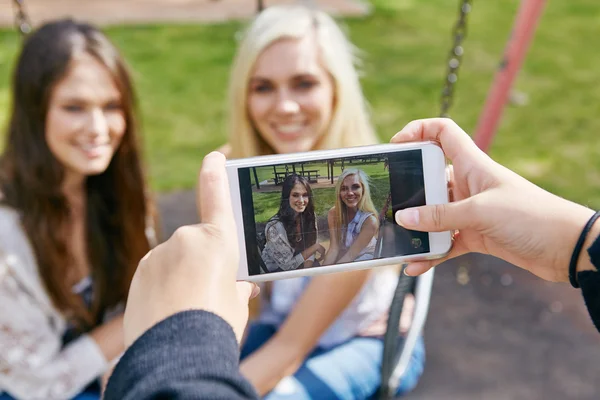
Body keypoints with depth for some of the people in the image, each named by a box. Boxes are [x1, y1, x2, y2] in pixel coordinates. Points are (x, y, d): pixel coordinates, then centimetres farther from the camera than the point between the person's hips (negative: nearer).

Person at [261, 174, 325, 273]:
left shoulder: (309, 216, -11)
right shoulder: (274, 227, -29)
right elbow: (287, 264, -21)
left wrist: (307, 267, -22)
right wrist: (315, 247, -17)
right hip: (276, 270, -6)